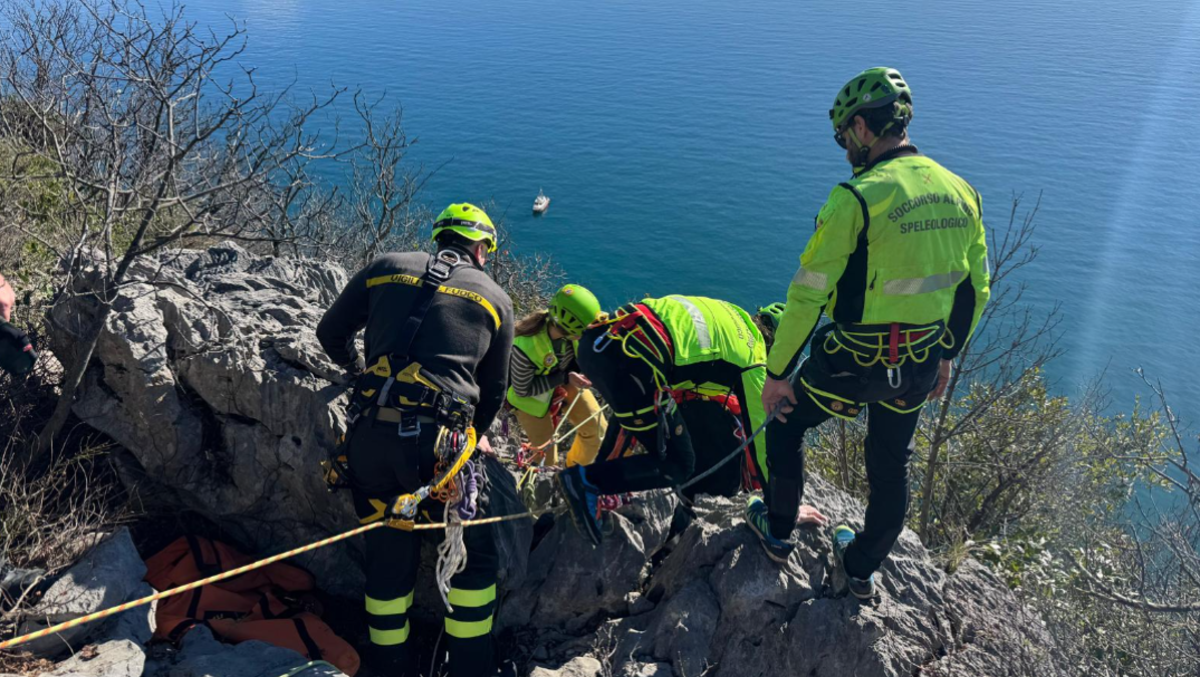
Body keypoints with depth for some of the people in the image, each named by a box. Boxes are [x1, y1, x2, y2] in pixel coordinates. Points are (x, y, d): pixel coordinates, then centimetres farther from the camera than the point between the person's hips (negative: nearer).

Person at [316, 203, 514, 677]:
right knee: (474, 557, 17)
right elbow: (494, 389, 19)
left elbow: (331, 333, 21)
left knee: (389, 555, 21)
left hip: (369, 436, 3)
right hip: (438, 443, -3)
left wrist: (352, 364, 42)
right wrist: (475, 435, 37)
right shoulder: (495, 298, 12)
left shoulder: (387, 267, 13)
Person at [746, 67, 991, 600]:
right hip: (919, 368, 6)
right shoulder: (961, 192, 1)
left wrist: (777, 373, -10)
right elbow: (975, 290, 10)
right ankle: (863, 568, 44)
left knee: (785, 425, 21)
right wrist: (946, 356, 22)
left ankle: (777, 532, 38)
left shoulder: (856, 198, -20)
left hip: (851, 362, -6)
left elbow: (807, 297, -20)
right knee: (891, 467, 23)